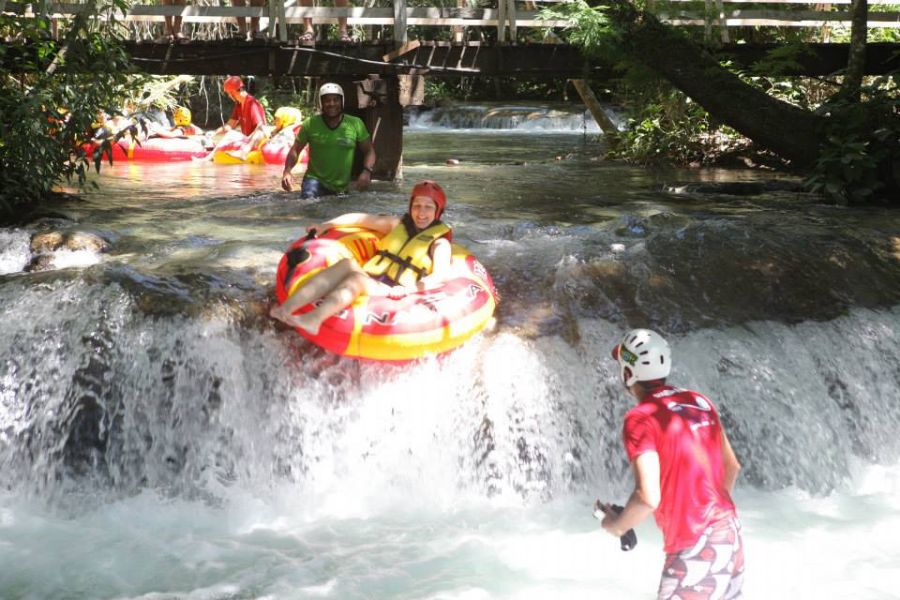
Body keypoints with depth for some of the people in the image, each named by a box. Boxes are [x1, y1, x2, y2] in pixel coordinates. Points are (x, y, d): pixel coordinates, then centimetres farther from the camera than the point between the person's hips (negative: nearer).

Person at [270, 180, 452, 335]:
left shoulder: (439, 242, 7)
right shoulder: (398, 224, 24)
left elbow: (441, 274, -12)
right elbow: (360, 219, 25)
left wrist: (412, 288, -30)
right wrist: (327, 225, 14)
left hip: (393, 293, -5)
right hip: (369, 282, 5)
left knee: (357, 278, -33)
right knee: (347, 264, -27)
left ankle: (315, 318, -59)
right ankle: (287, 307, -43)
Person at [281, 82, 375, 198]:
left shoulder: (355, 124, -5)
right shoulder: (310, 124, -6)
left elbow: (369, 151, 2)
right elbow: (295, 150, -1)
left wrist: (366, 171, -16)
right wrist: (287, 170, -18)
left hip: (343, 187, 2)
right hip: (315, 180, -2)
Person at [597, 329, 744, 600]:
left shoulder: (640, 418, -14)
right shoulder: (700, 402, 7)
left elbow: (649, 497, -21)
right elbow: (732, 466, 16)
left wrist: (617, 525, -3)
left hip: (694, 548, -8)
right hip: (729, 530, 8)